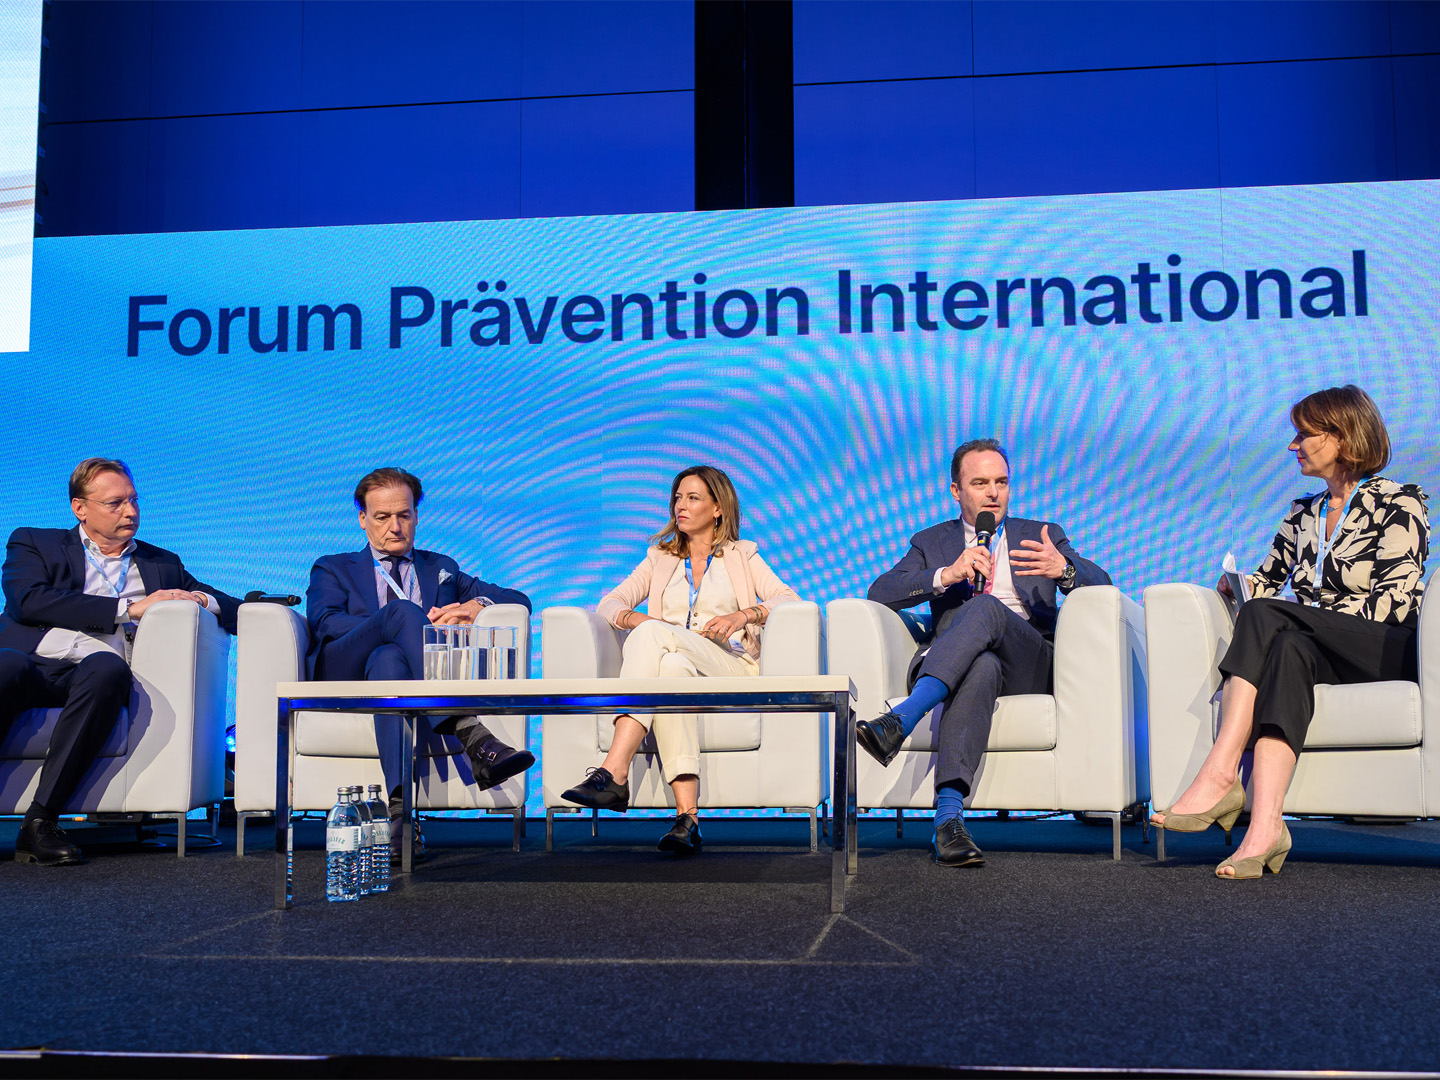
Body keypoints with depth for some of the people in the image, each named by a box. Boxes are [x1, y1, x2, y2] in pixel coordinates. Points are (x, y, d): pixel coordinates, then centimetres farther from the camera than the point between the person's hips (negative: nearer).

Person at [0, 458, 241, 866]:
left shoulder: (162, 564, 30)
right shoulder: (34, 543, 22)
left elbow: (238, 609, 25)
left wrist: (202, 600, 1)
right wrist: (128, 608, -4)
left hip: (90, 674, 2)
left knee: (107, 668, -35)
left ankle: (41, 821, -34)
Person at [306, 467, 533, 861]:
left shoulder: (441, 569, 32)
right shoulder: (333, 569, 27)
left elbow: (520, 600, 22)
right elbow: (325, 623, 3)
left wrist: (475, 605, -1)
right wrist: (400, 622, -12)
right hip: (343, 674, -1)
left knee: (388, 658, -38)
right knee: (401, 610, -30)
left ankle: (401, 812, -56)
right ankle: (472, 735, -48)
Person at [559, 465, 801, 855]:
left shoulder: (742, 555, 20)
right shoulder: (660, 558, 26)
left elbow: (788, 599, 4)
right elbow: (609, 604, 13)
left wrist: (744, 614, -14)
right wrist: (635, 619, -11)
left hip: (731, 666, -2)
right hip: (674, 660, 2)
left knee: (654, 634, -32)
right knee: (673, 668, -38)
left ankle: (614, 773, -45)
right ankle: (687, 816, -48)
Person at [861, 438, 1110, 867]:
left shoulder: (1043, 535, 23)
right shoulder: (931, 542, 23)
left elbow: (1101, 586, 8)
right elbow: (880, 593, 6)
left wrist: (1063, 568, -15)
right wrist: (946, 574, -10)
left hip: (1032, 666, 0)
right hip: (955, 663, 0)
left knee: (985, 607, -33)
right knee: (982, 666, -39)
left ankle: (900, 720, -49)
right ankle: (948, 817, -53)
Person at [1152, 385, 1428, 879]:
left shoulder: (1398, 504, 4)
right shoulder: (1303, 513, 22)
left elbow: (1393, 602, -8)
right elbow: (1267, 577, 25)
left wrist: (1286, 613, -13)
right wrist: (1239, 583, 1)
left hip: (1386, 651, -4)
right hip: (1315, 649, 4)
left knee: (1266, 617, -29)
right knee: (1289, 649, -34)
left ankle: (1219, 776, -42)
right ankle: (1265, 826, -52)